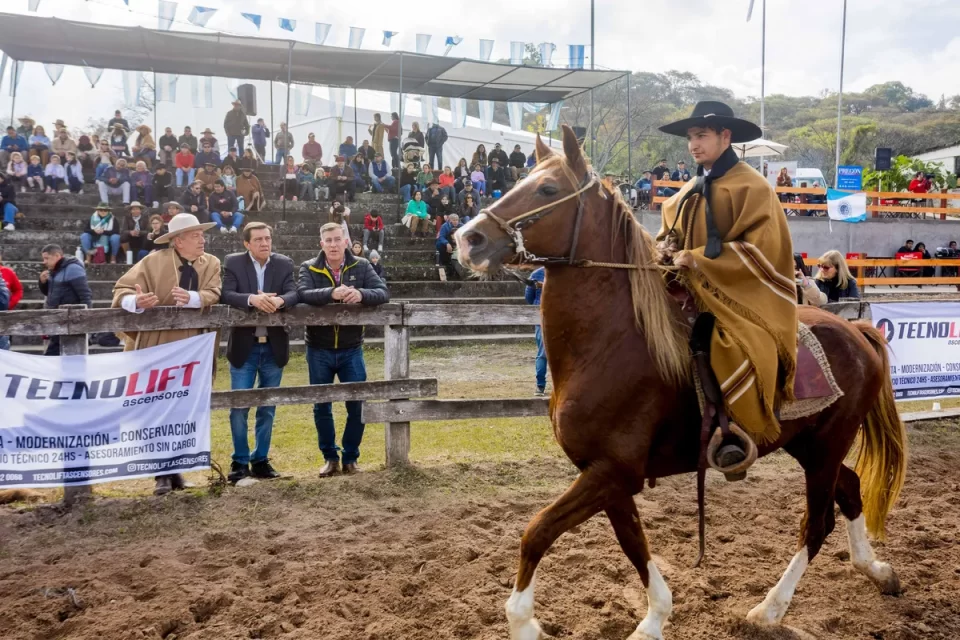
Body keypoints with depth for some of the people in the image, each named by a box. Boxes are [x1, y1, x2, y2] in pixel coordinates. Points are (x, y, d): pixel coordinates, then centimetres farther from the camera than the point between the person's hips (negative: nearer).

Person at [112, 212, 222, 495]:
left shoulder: (211, 263, 3)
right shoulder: (154, 261, -5)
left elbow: (214, 294, -11)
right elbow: (122, 289, -10)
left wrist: (192, 298, -31)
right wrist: (136, 301, -32)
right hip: (157, 347, -3)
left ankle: (175, 469, 22)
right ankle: (162, 474, 6)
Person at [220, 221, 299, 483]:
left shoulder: (285, 263, 2)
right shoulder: (233, 262, -3)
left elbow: (294, 294, -10)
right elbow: (225, 295, -16)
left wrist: (279, 300, -32)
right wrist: (252, 299, -32)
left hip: (274, 347, 2)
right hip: (244, 346, -2)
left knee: (268, 407, 10)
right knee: (239, 406, 0)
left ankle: (261, 460, 21)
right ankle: (240, 461, 14)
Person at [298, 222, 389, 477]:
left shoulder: (361, 267, -1)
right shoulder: (309, 268, -3)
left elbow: (384, 293, -12)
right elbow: (303, 294, -22)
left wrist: (361, 295, -33)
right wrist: (331, 293, -40)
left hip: (351, 350, 0)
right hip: (319, 351, 0)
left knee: (357, 405, 2)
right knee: (321, 407, 8)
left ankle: (350, 458, 20)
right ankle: (330, 458, 24)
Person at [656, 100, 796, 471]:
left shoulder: (750, 186, -6)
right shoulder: (690, 193, 15)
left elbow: (758, 249, -14)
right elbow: (670, 232, 24)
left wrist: (697, 258, -18)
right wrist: (667, 249, -1)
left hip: (741, 294, -8)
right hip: (693, 290, 8)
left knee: (702, 343, -33)